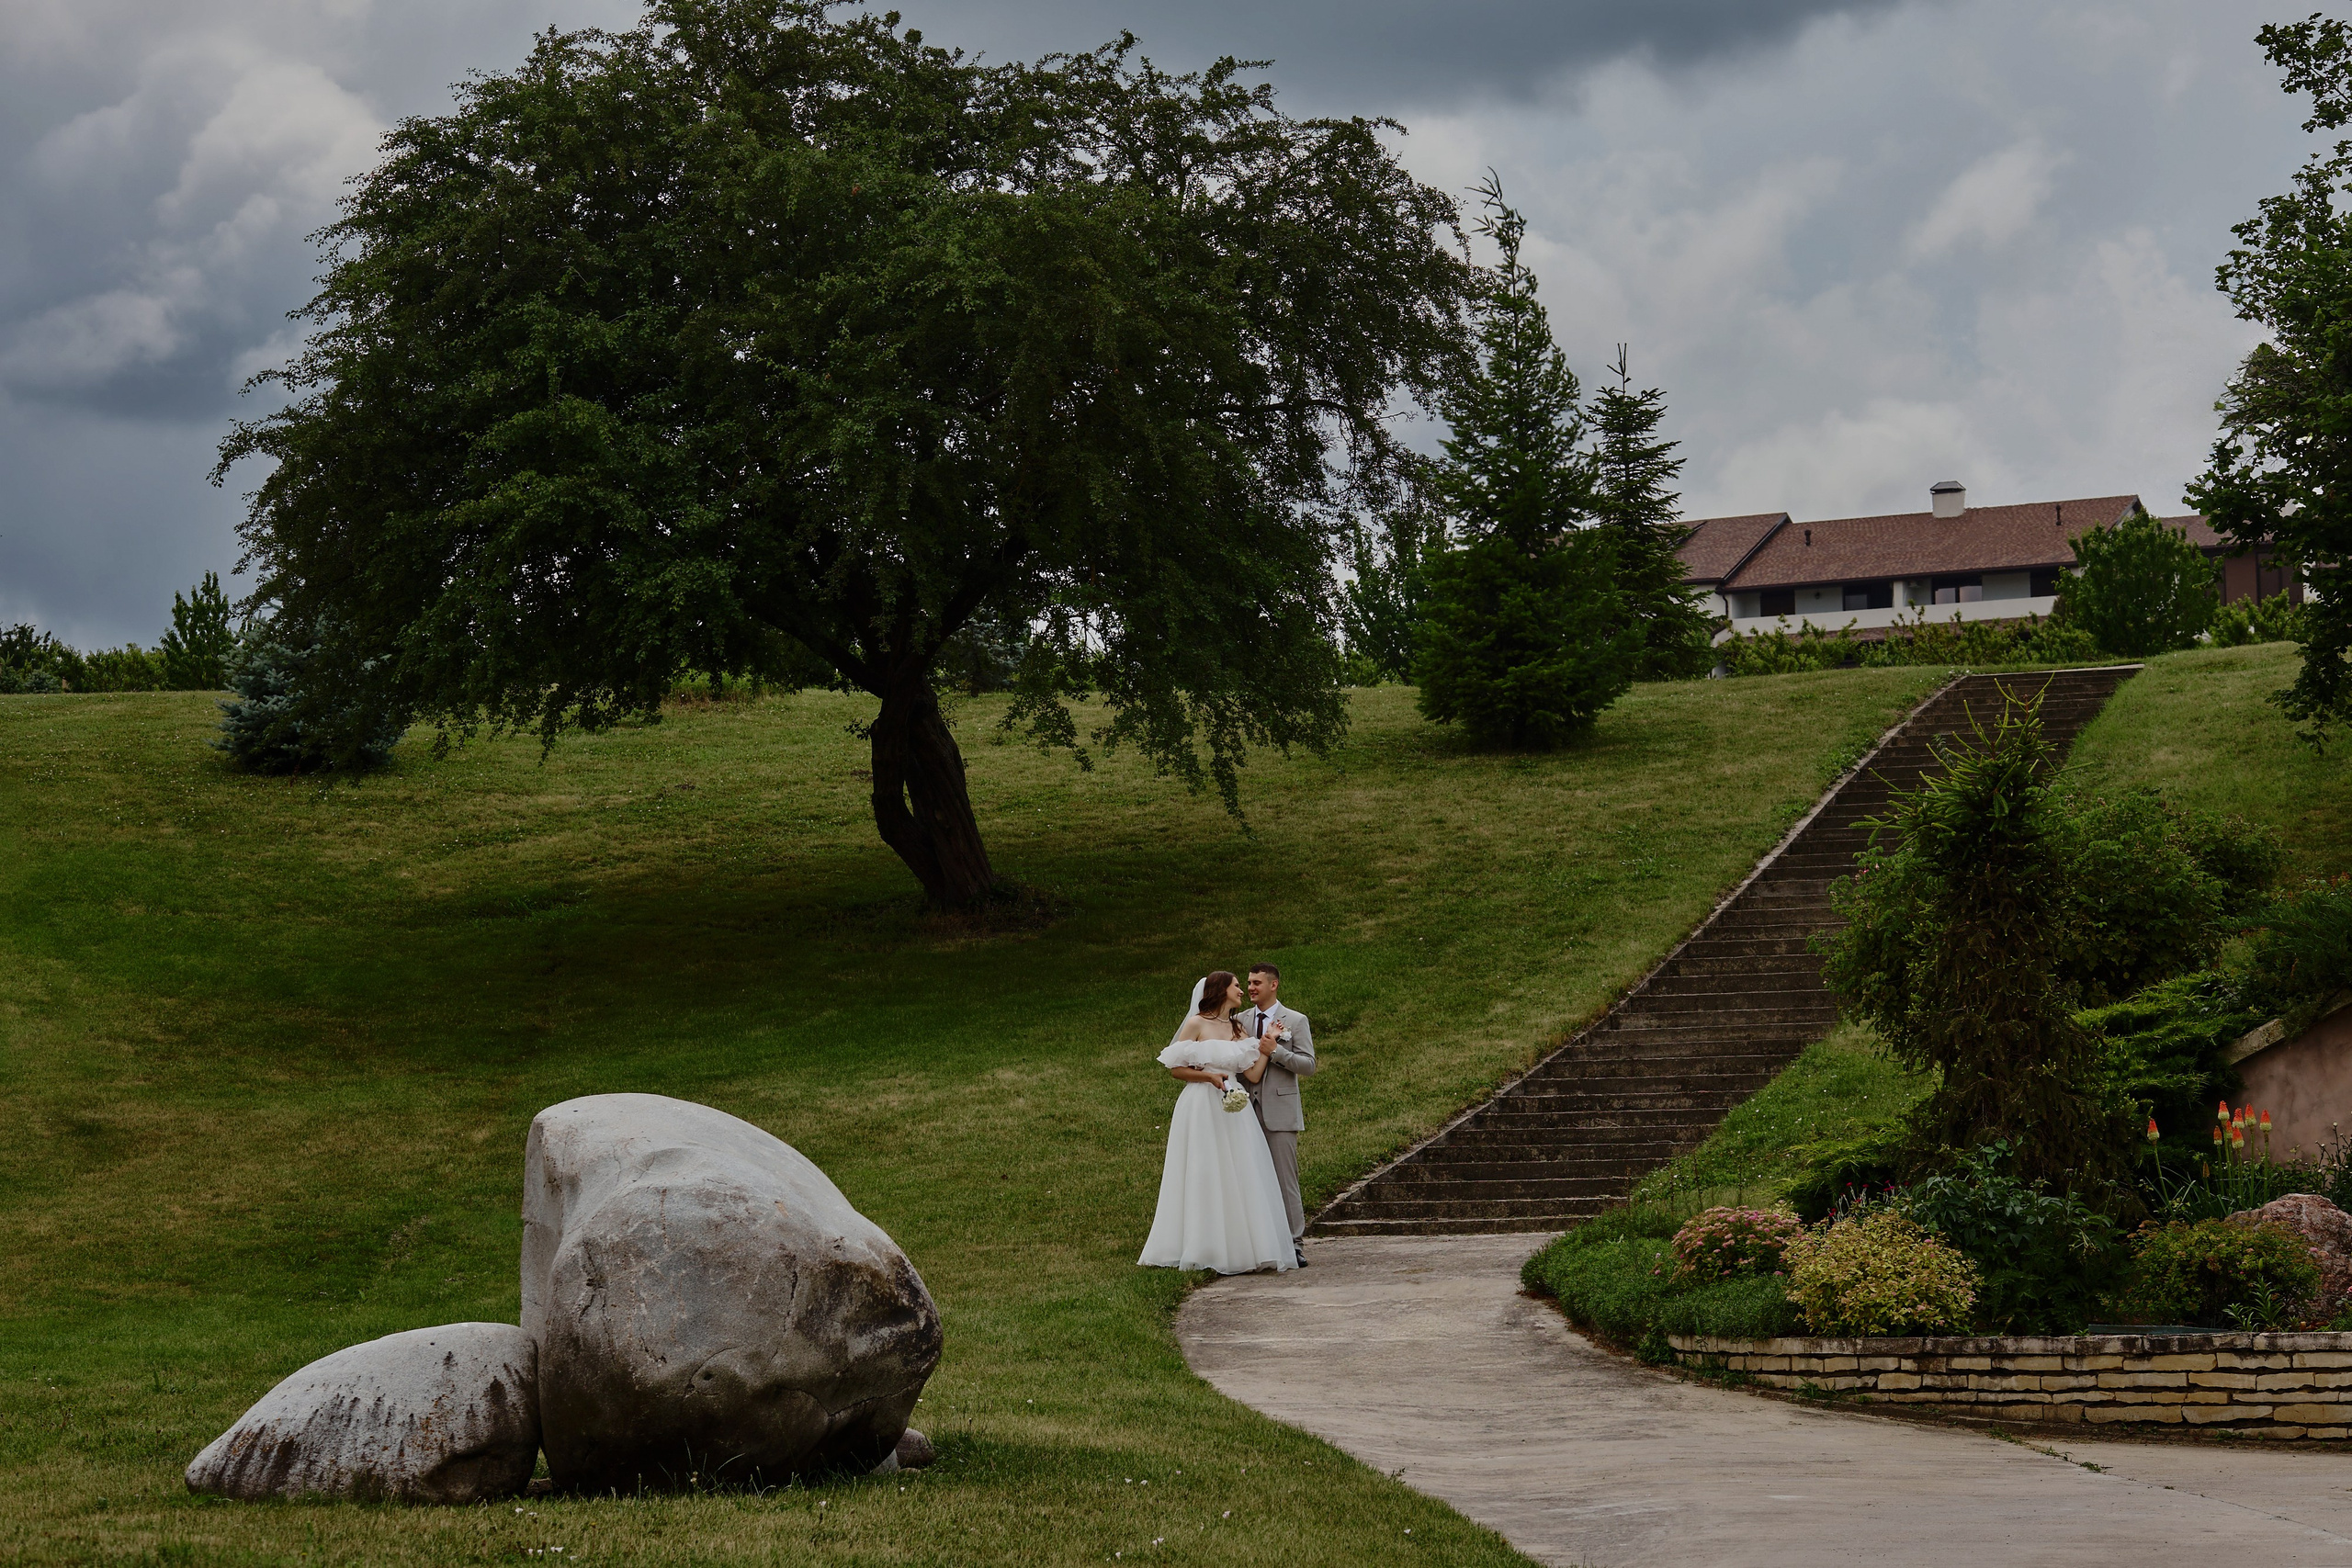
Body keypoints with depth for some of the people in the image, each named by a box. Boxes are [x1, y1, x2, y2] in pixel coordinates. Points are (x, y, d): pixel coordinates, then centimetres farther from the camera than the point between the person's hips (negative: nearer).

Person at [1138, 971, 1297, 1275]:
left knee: (1239, 1178, 1)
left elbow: (1253, 1073, 3)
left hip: (1233, 1111, 5)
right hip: (1201, 1109, -5)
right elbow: (1175, 1068, -5)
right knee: (1202, 1178, -3)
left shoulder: (1238, 1029, 14)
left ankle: (1239, 1248, 4)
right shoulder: (1196, 1024, -2)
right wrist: (1210, 1076, -14)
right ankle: (1202, 1251, 1)